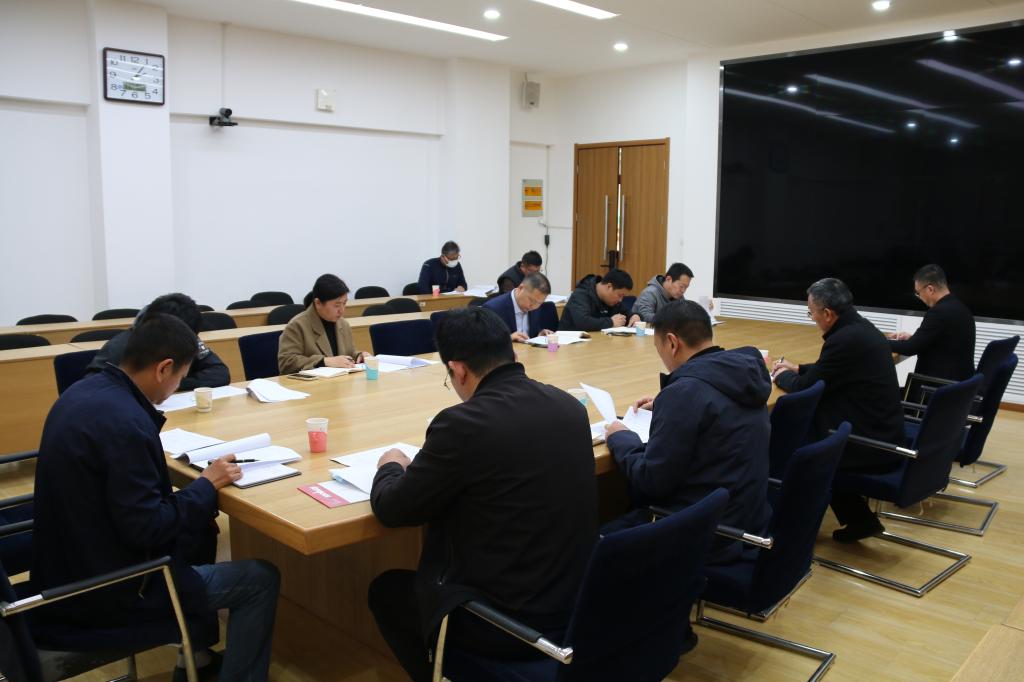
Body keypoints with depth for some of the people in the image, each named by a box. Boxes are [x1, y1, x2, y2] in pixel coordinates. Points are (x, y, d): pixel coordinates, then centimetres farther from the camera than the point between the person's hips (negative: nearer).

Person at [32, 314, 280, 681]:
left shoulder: (84, 391, 0)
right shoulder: (126, 422, -29)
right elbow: (146, 528, -27)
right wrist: (207, 484, -15)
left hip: (68, 569, 10)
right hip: (107, 591, -10)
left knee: (197, 533, 29)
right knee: (261, 578, 0)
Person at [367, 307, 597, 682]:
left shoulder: (462, 422, -22)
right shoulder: (569, 405, -2)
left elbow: (391, 510, -8)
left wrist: (391, 466, 13)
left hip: (508, 622, -6)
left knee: (386, 589, 22)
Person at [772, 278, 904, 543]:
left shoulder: (845, 340, -23)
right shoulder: (862, 328, 6)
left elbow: (806, 388, -14)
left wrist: (782, 376, 5)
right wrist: (797, 369, 22)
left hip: (869, 445, -9)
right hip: (882, 436, 9)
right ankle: (859, 518, 21)